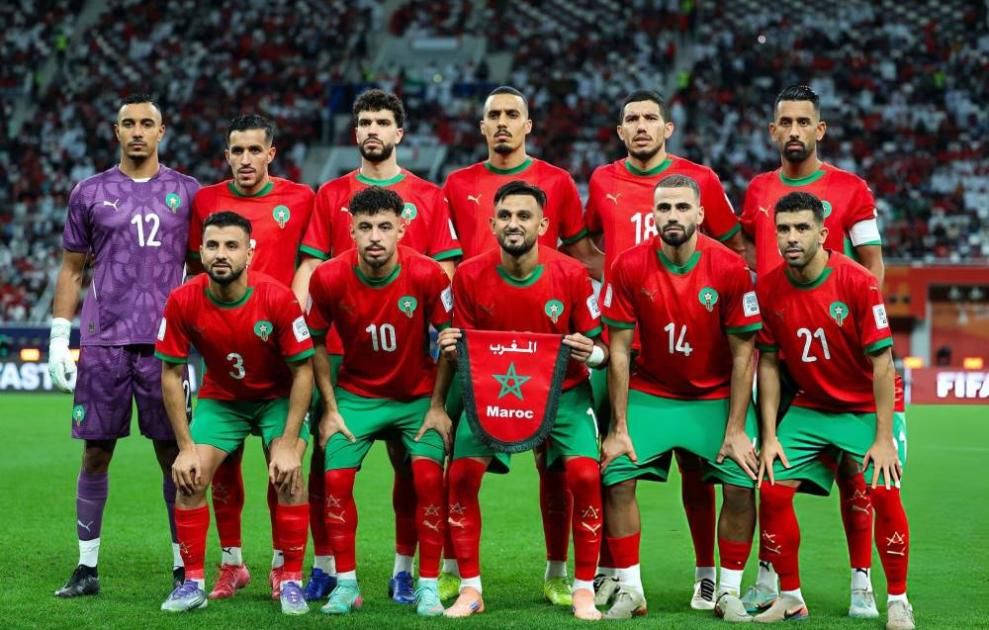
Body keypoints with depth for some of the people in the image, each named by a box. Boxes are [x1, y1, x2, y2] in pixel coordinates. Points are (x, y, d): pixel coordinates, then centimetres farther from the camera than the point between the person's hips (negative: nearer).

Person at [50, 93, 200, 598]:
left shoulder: (187, 192, 7)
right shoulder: (90, 193, 8)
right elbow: (72, 271, 11)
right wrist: (58, 337, 4)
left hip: (166, 343, -1)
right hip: (103, 343, 1)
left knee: (174, 455, 1)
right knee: (95, 453, 4)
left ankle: (183, 566, 8)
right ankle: (87, 567, 11)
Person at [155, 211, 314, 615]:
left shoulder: (278, 298, -27)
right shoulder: (183, 302, -22)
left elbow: (302, 371, -17)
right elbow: (171, 374, -11)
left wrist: (287, 445, -20)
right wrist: (186, 447, -13)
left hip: (278, 397, -2)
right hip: (220, 397, 2)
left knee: (289, 478, -18)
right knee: (189, 479, -11)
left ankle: (292, 581, -4)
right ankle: (193, 582, 2)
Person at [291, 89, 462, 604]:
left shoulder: (428, 197, 6)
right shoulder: (331, 195, 9)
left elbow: (444, 272, 3)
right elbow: (310, 266, 5)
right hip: (340, 348, 1)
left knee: (409, 460, 2)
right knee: (327, 456, 2)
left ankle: (403, 570, 12)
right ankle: (325, 566, 12)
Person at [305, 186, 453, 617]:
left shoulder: (428, 275, -21)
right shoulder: (328, 278, -18)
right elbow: (316, 344, -2)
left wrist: (438, 407, -9)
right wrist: (330, 409, -3)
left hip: (419, 395, -1)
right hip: (356, 394, 1)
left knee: (428, 477, -16)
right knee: (336, 478, -11)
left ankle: (429, 586, -4)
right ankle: (346, 584, 5)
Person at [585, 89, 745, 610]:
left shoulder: (700, 179, 1)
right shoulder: (603, 181, 7)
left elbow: (735, 249, 10)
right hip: (619, 340, 2)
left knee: (693, 460, 2)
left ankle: (706, 573, 10)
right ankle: (608, 571, 13)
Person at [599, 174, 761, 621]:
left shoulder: (730, 269, -17)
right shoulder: (629, 267, -14)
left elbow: (743, 354, -11)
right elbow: (619, 352, -8)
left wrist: (736, 429, -13)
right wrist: (619, 428, -10)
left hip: (717, 398, -1)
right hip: (651, 394, 1)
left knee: (742, 484, -15)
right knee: (617, 478, -13)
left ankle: (730, 592, 2)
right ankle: (630, 590, 1)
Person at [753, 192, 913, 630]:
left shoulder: (858, 282, -20)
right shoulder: (768, 289, -8)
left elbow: (882, 363, -17)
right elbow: (768, 364, 1)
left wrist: (884, 439, -20)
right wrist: (769, 437, -4)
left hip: (867, 408, -4)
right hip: (809, 409, 4)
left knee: (883, 493, -20)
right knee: (772, 491, -8)